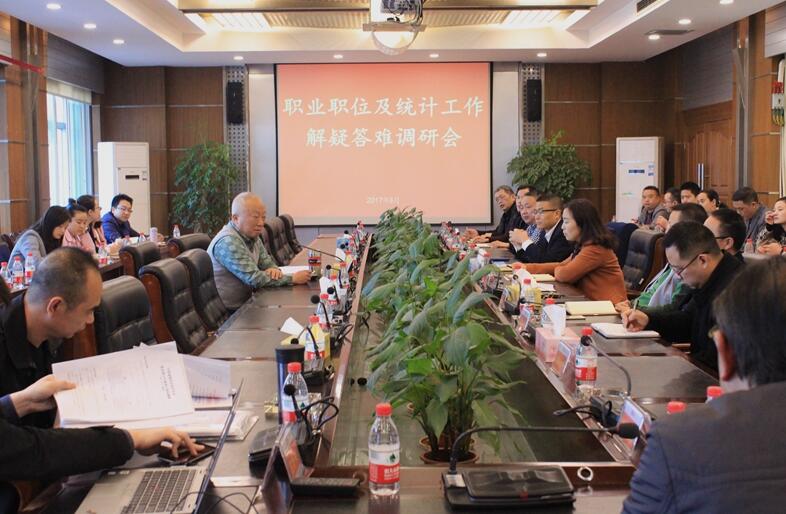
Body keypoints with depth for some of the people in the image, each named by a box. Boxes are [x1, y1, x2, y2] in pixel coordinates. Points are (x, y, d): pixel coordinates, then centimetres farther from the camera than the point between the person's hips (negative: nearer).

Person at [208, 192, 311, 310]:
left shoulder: (252, 236, 5)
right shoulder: (228, 242, -22)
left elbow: (267, 262, 13)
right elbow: (255, 279, -25)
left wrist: (273, 270, -11)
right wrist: (293, 279, -19)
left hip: (244, 302, 8)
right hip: (228, 313, -8)